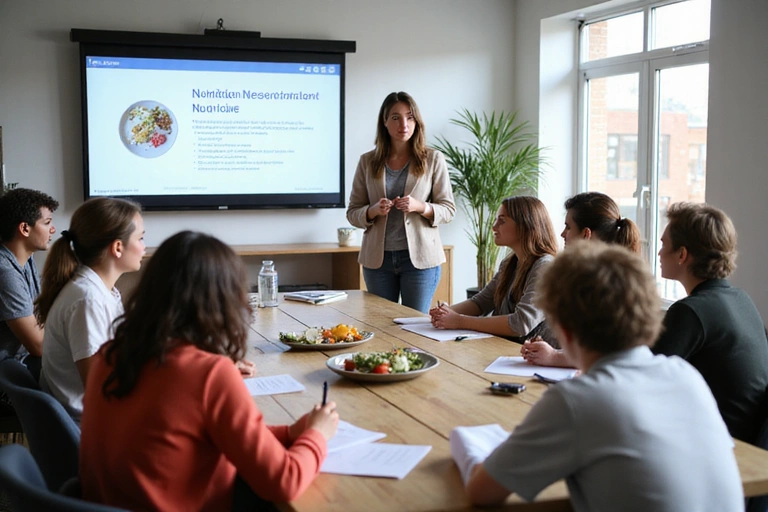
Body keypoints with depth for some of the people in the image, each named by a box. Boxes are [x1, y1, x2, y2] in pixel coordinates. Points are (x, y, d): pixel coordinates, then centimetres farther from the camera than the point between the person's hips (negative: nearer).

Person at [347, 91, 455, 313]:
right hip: (378, 258, 2)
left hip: (419, 257, -1)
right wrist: (373, 211, -15)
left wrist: (421, 207, -18)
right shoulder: (367, 162, 4)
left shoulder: (433, 159, 0)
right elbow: (352, 213, 6)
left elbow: (448, 210, 1)